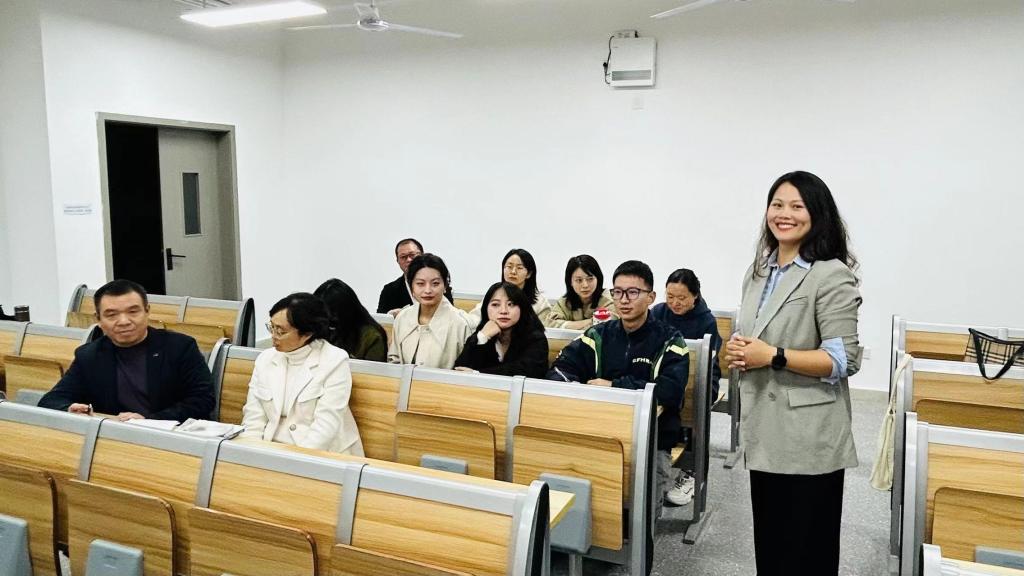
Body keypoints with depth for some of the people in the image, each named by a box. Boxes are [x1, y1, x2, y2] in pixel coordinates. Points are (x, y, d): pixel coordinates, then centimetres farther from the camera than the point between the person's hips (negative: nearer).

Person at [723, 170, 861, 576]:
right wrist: (737, 350, 2)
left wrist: (773, 356, -22)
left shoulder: (832, 275, -13)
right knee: (768, 542, 18)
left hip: (808, 438, -7)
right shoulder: (759, 270, 12)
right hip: (764, 430, 7)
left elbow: (844, 359, -17)